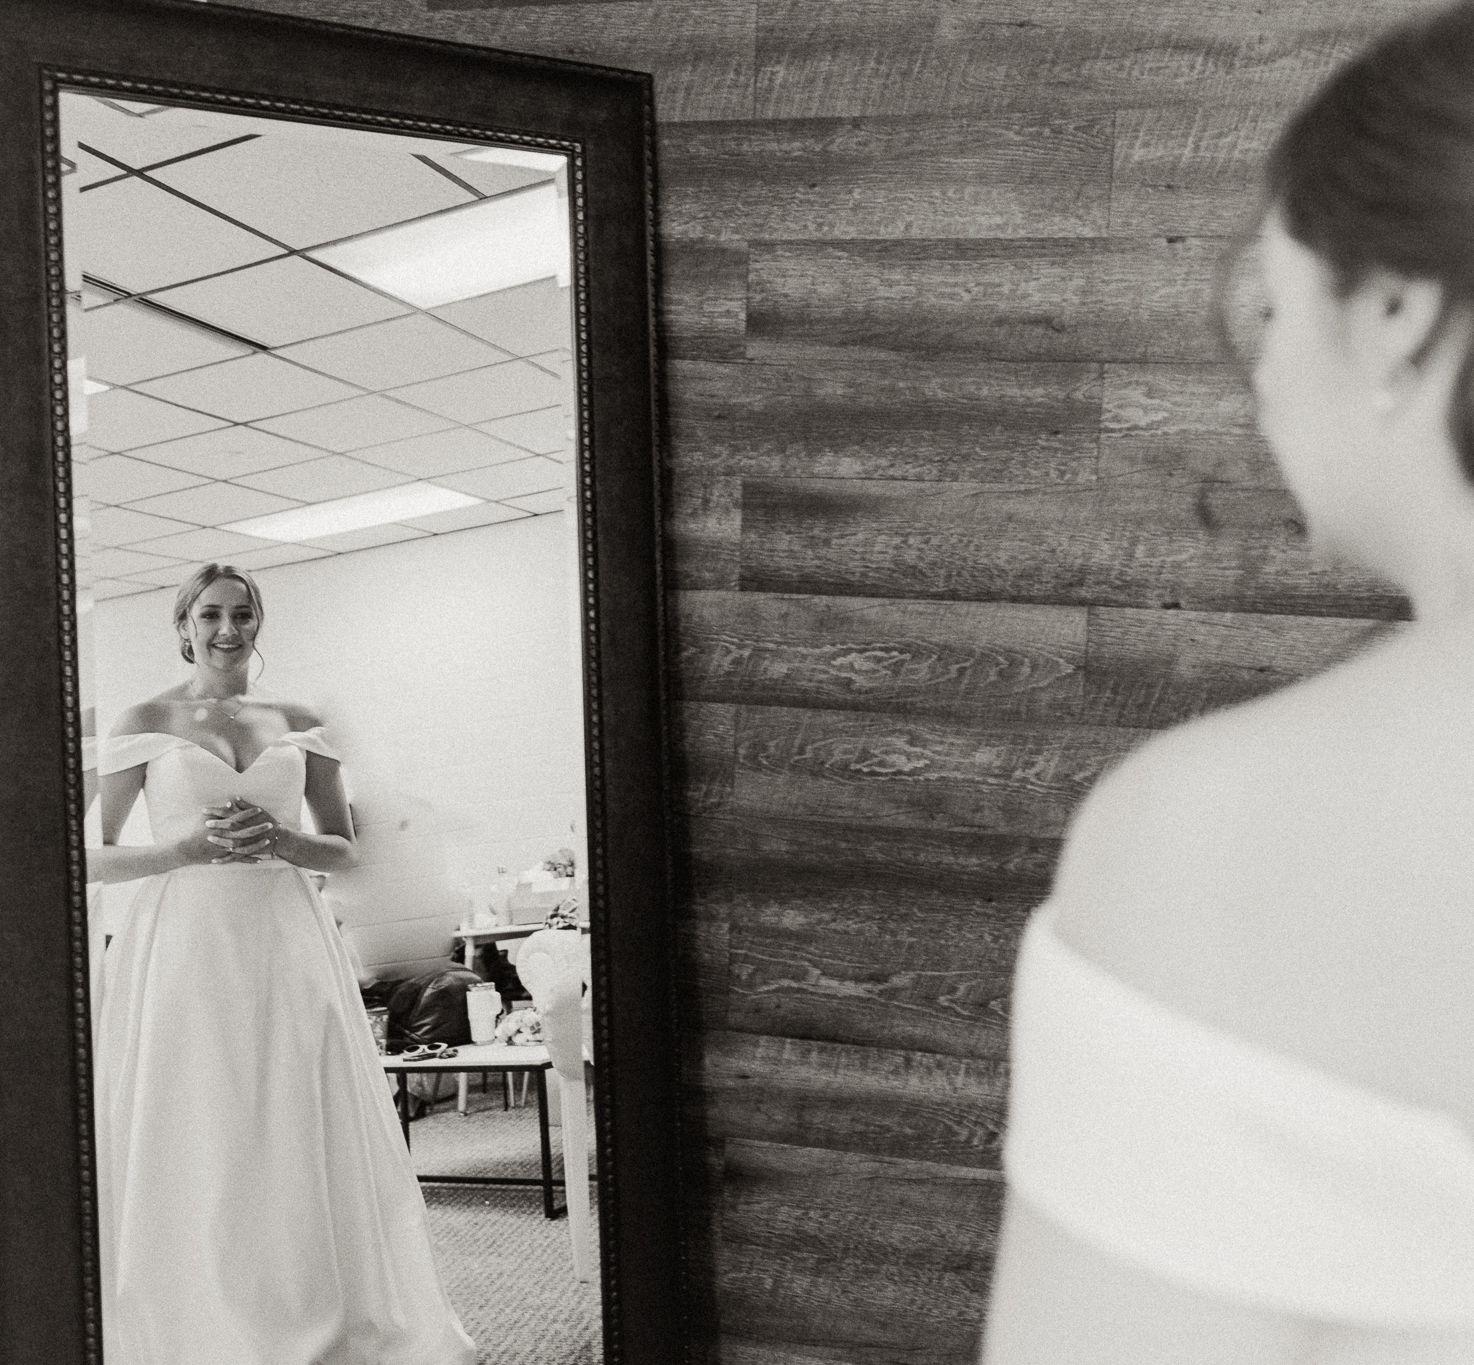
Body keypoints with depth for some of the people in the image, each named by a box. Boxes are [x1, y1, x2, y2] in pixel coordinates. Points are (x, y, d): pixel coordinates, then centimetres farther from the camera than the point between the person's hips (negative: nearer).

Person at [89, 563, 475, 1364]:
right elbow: (91, 858, 1)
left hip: (286, 946, 2)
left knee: (302, 1142, 4)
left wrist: (280, 840, -7)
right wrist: (186, 848, -14)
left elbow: (343, 849, 12)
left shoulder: (298, 724, 10)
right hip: (184, 948, -2)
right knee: (192, 1154, 1)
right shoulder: (146, 723, 4)